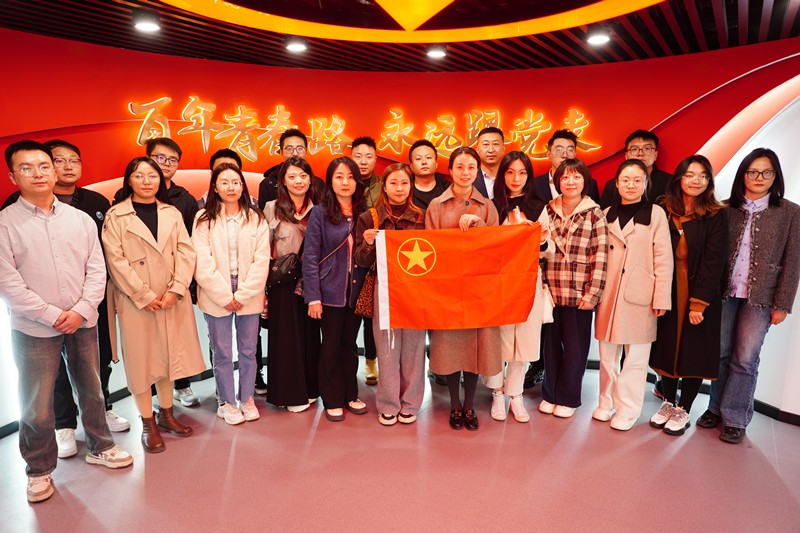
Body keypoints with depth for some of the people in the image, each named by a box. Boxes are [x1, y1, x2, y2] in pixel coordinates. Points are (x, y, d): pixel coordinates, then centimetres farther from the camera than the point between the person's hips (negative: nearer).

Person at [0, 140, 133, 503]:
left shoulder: (80, 219, 4)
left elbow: (96, 270, 2)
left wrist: (80, 311, -10)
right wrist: (53, 315, -13)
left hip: (82, 324, 3)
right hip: (33, 330, -3)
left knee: (92, 391, 16)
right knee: (37, 407, 6)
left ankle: (99, 447, 35)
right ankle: (39, 470, 27)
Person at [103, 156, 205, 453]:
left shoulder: (172, 213, 9)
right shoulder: (115, 216, -1)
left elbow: (186, 252, 1)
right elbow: (116, 260, -8)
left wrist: (176, 289, -11)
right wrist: (144, 296, -13)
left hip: (172, 299, 3)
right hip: (135, 301, -3)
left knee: (168, 356, 12)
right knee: (141, 359, 5)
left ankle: (166, 414, 27)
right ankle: (148, 425, 17)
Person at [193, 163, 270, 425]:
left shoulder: (256, 219, 3)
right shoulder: (204, 219, -1)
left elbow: (261, 261, -2)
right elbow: (203, 263, -6)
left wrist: (242, 295, -9)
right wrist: (225, 297, -10)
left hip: (249, 297, 1)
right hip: (216, 298, -1)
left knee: (248, 351, 9)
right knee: (222, 353, 7)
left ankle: (247, 399, 28)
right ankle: (227, 403, 24)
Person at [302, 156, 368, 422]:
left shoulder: (364, 213, 5)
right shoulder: (320, 213, -6)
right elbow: (310, 257, -9)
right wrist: (313, 296, -13)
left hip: (356, 290, 3)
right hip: (330, 291, -3)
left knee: (350, 343, 14)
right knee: (331, 345, 8)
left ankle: (350, 394, 30)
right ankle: (333, 400, 23)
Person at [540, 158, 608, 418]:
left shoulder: (595, 214, -3)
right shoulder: (548, 211, 7)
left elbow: (600, 258, -7)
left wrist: (592, 293, -11)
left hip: (579, 293, -3)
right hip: (551, 290, 3)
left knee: (575, 346, 7)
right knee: (551, 343, 12)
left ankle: (568, 397, 23)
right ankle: (550, 394, 27)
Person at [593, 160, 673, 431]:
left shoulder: (656, 214, -1)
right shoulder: (607, 214, 10)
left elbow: (664, 259, -4)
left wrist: (661, 298, -8)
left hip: (639, 295, -3)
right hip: (608, 294, 3)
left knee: (635, 356, 5)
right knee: (607, 354, 11)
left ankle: (627, 409, 17)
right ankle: (606, 402, 26)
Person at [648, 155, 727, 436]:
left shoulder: (715, 217, -4)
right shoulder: (663, 211, 2)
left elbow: (713, 261, -9)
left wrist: (699, 302, -15)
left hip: (700, 294, -2)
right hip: (667, 291, 2)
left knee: (694, 351, 5)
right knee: (666, 347, 10)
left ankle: (683, 410, 22)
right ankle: (668, 402, 29)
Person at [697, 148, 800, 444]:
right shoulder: (728, 209, 4)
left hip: (760, 297, -2)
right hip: (724, 293, 2)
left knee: (745, 358, 2)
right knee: (721, 353, 9)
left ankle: (735, 418, 15)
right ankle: (716, 408, 23)